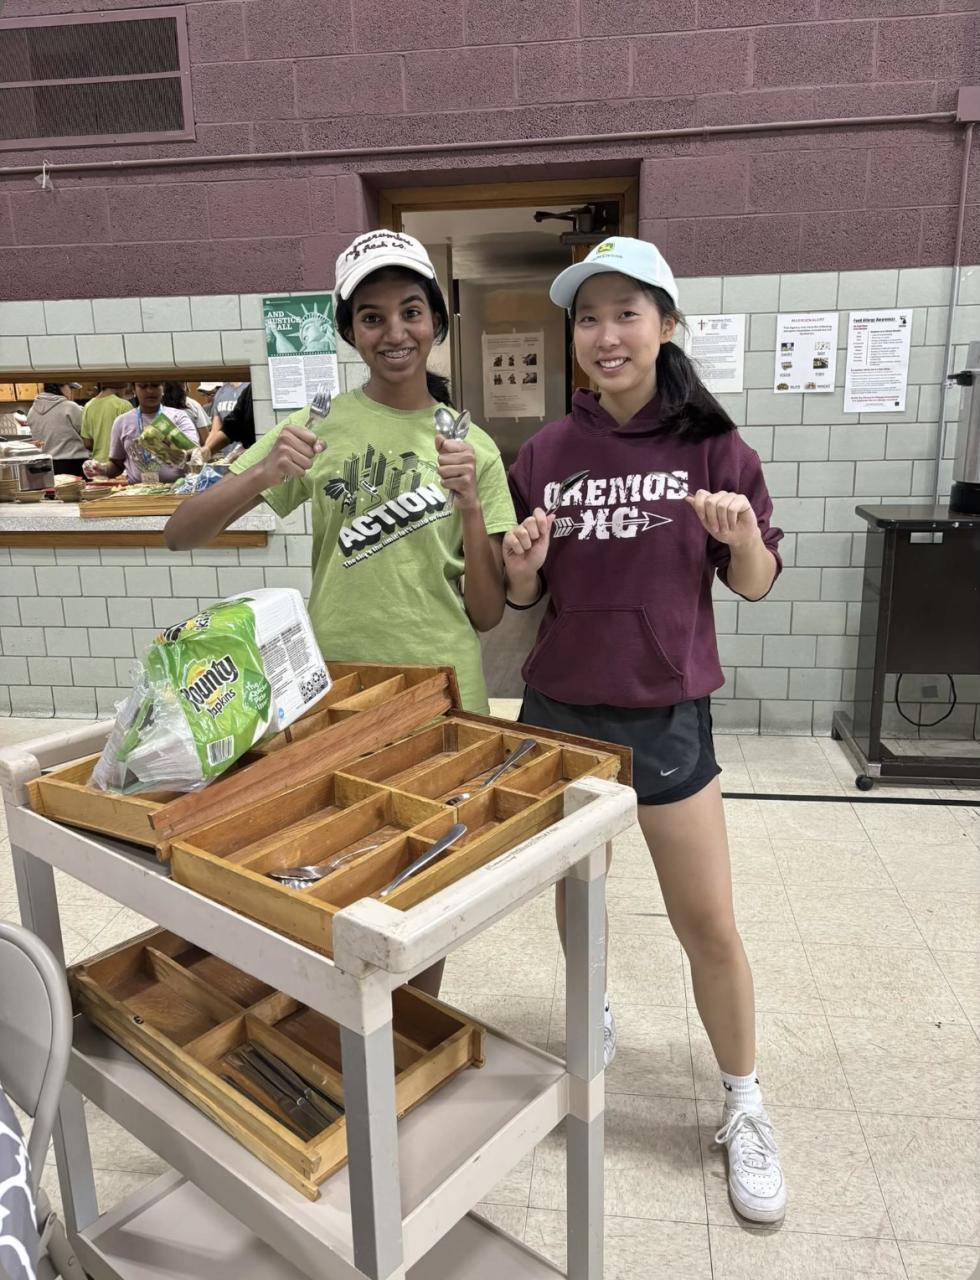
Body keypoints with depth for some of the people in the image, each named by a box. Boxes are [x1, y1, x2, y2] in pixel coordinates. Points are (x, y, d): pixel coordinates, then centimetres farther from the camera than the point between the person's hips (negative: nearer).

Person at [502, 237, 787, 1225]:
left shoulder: (713, 446, -7)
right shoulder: (546, 453, -2)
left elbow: (756, 585, -2)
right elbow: (522, 598, 4)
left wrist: (742, 536, -23)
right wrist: (521, 570, -18)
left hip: (667, 714, -2)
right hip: (560, 708, 2)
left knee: (708, 922, 6)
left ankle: (745, 1106, 29)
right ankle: (593, 1021, 47)